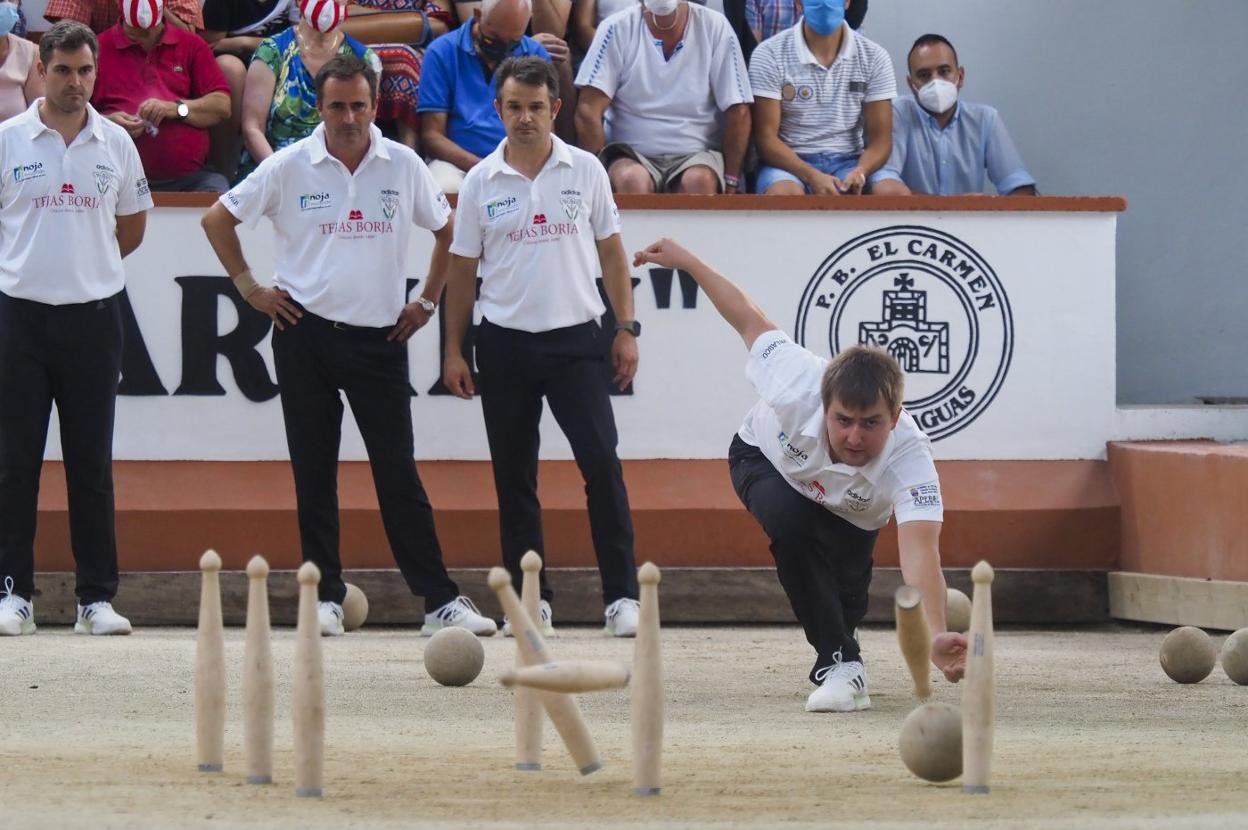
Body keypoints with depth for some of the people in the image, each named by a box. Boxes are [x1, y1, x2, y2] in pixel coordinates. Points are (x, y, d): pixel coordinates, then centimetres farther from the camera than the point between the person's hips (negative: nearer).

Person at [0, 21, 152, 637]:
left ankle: (97, 597, 7)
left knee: (92, 463, 4)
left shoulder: (115, 143, 6)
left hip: (94, 314, 2)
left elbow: (132, 225, 18)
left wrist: (89, 264, 13)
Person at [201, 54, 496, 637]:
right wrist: (249, 287, 4)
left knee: (398, 472, -4)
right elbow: (218, 220, 8)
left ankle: (439, 600, -4)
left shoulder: (403, 166, 2)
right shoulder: (289, 167, -1)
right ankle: (326, 596, 9)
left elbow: (448, 230, 15)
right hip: (305, 334, 0)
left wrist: (427, 301, 9)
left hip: (379, 335, 0)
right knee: (314, 472, 2)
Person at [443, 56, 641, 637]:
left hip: (575, 339, -1)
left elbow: (610, 252, 9)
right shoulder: (480, 183, 3)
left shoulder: (585, 171, 2)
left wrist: (626, 328, 3)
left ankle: (622, 595, -8)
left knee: (603, 465, -10)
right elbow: (462, 271, 8)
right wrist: (453, 351, 5)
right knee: (514, 476, 5)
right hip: (505, 344, 1)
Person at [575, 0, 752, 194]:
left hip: (695, 156, 0)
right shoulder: (617, 29, -5)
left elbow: (738, 112, -1)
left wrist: (730, 182, -6)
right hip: (632, 156, 0)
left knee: (699, 181, -33)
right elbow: (588, 112, -7)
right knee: (632, 180, -34)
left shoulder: (716, 29, -3)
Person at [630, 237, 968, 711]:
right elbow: (751, 322, -23)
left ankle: (835, 646, 44)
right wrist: (685, 261, -10)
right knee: (789, 521, -32)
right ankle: (839, 664, -19)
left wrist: (936, 637, -72)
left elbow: (919, 551, -57)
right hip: (763, 459, -1)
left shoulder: (909, 456, -45)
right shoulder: (798, 387, -42)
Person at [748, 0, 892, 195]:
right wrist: (812, 176, -25)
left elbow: (879, 139, 1)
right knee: (783, 195, -39)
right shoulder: (770, 55, -5)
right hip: (791, 163, -2)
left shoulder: (874, 57, 2)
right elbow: (766, 137, -8)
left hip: (848, 163, 2)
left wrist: (859, 172, -23)